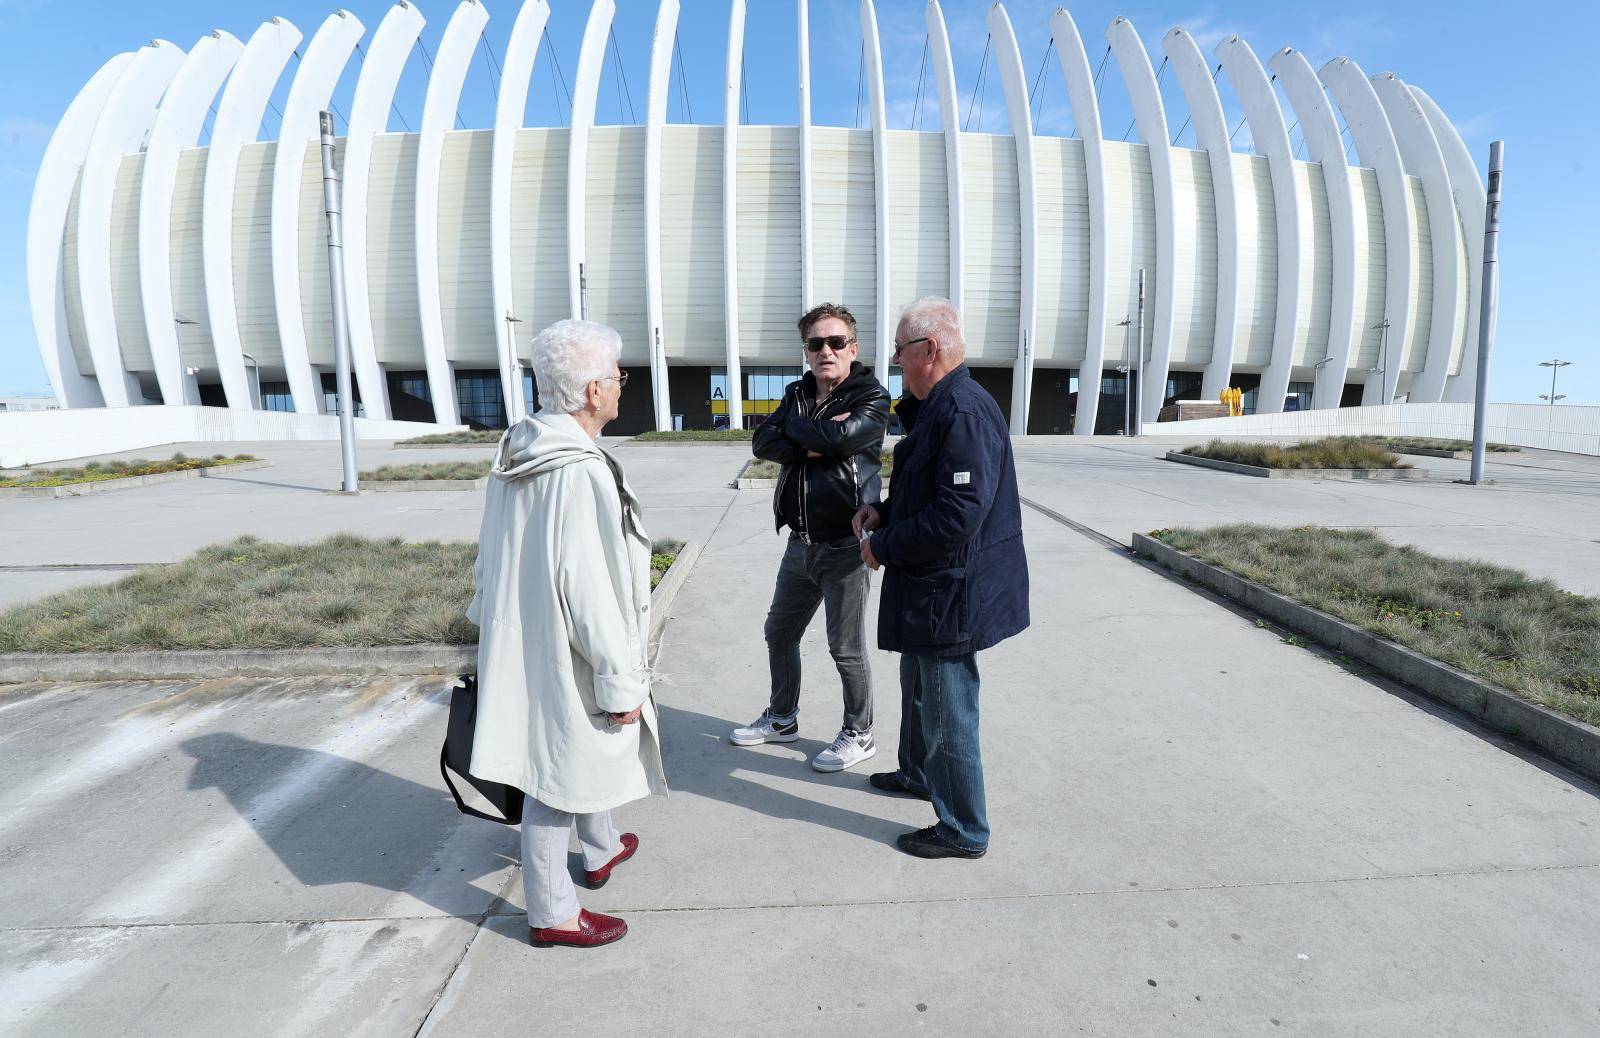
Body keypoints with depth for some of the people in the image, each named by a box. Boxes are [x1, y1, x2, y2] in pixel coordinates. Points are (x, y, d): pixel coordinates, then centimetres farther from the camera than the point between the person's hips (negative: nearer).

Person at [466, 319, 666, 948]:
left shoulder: (516, 454, 0)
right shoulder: (582, 474, -28)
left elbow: (489, 557, 10)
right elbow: (591, 593, -26)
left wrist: (493, 620, 22)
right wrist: (621, 683, -17)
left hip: (518, 644, 9)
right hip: (563, 660, -9)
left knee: (586, 754, 28)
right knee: (556, 780, 8)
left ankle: (603, 848, 50)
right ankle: (552, 915, 28)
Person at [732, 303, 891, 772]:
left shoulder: (871, 398, -8)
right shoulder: (797, 394, 11)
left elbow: (839, 436, -27)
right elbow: (763, 442, -3)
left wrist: (795, 425, -9)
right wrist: (811, 446, -18)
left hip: (844, 545, -7)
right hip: (801, 541, 7)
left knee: (846, 647, 4)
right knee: (779, 632, 18)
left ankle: (859, 734, 24)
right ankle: (782, 719, 38)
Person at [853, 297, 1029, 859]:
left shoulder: (964, 413, -24)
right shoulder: (938, 407, 11)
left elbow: (957, 515, -30)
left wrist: (883, 546, -18)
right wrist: (885, 512, 5)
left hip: (951, 595, -11)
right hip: (929, 587, 11)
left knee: (948, 712, 2)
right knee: (918, 686, 28)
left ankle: (963, 831, 19)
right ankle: (917, 773, 50)